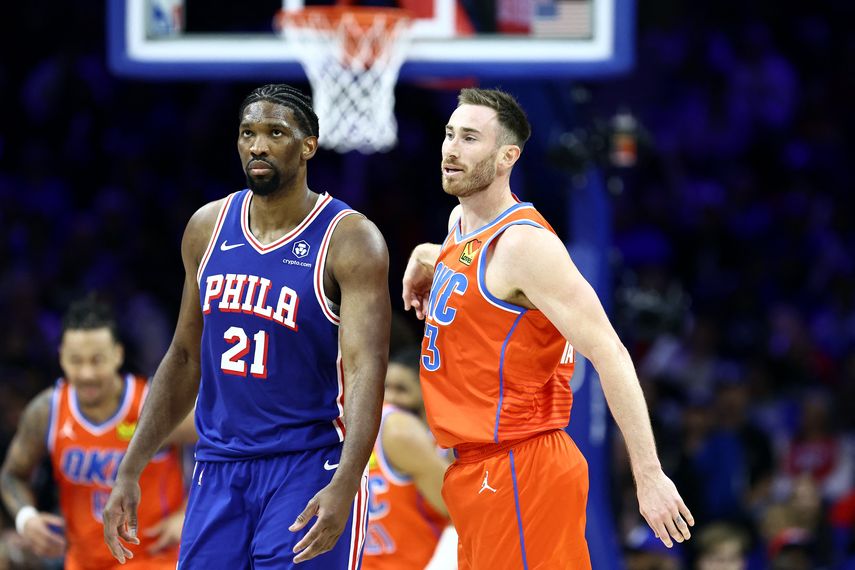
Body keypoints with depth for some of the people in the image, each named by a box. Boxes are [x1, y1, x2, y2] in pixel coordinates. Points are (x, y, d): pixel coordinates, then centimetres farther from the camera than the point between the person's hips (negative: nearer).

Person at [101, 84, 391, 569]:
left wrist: (344, 485, -33)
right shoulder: (208, 228, 7)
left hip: (309, 471, -5)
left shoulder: (349, 241, -10)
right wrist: (130, 472, 10)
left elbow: (366, 371, -19)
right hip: (218, 469, 5)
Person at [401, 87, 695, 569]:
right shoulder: (461, 222, 9)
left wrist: (649, 475, -26)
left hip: (518, 473, -10)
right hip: (476, 469, 10)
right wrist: (428, 258, 16)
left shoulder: (524, 244, -18)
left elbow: (610, 356, -23)